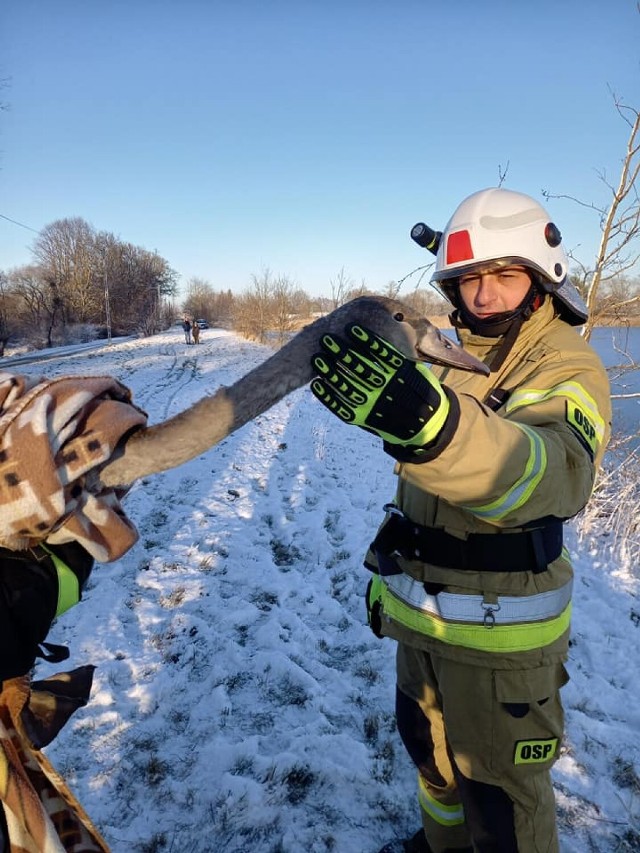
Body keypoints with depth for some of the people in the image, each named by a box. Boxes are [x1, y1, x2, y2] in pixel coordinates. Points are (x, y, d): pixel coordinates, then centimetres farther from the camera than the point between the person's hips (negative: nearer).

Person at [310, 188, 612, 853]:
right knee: (429, 747, 27)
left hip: (500, 628, -7)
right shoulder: (453, 359, 6)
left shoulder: (568, 370, -16)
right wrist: (389, 566, 16)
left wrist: (430, 423, -58)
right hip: (422, 610, 8)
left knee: (501, 793, 12)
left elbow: (554, 472, -40)